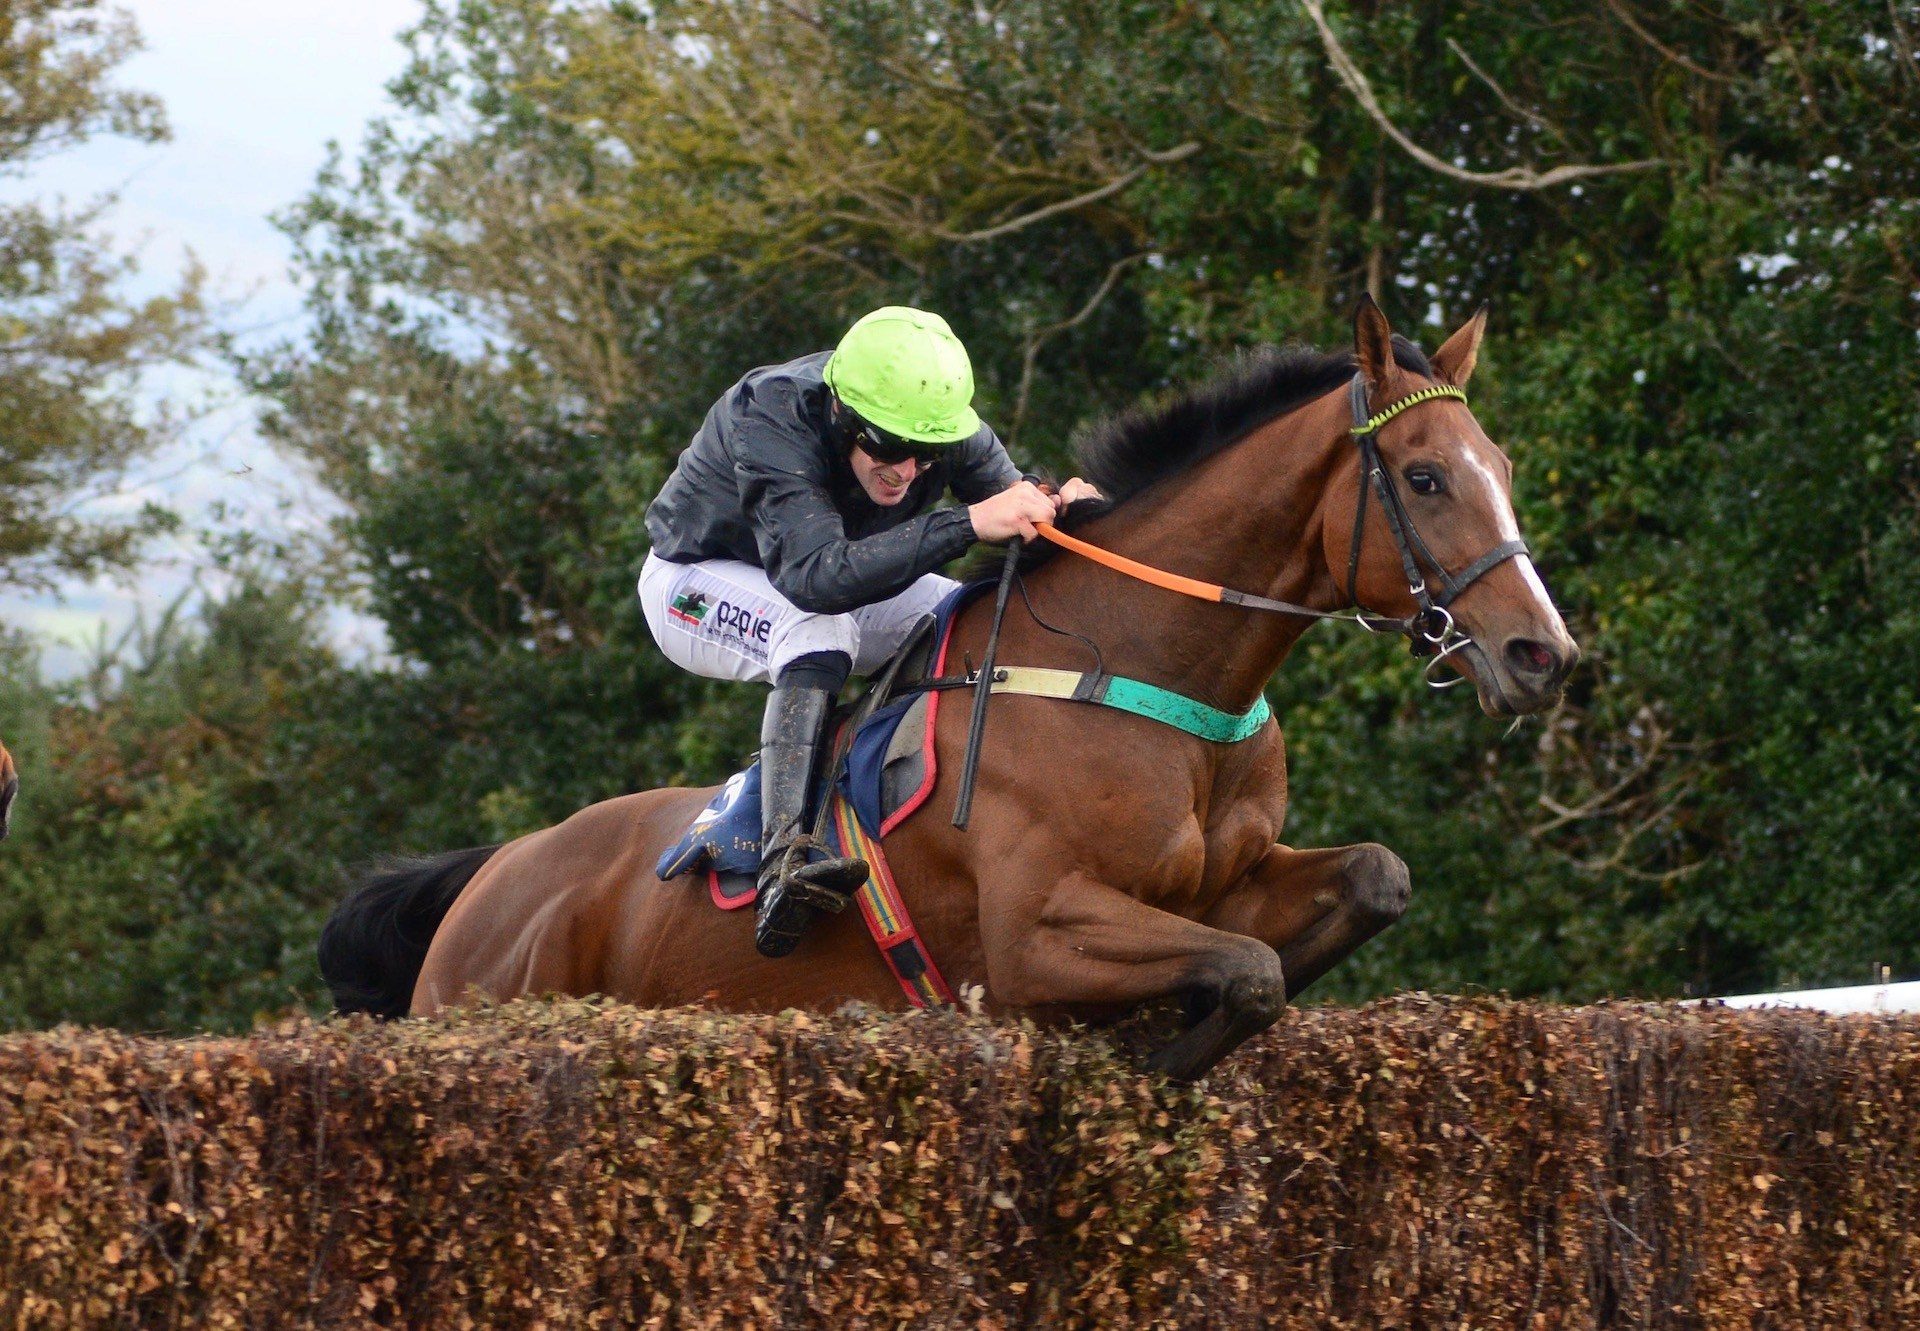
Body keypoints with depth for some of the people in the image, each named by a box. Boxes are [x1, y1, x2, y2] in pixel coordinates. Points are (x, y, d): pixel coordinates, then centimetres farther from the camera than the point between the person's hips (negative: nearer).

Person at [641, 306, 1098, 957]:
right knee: (819, 630, -38)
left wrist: (1056, 506, -42)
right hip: (699, 580, -6)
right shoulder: (770, 421, -40)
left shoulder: (941, 424, -23)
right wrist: (969, 523, -61)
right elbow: (817, 576, -52)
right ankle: (781, 862, -48)